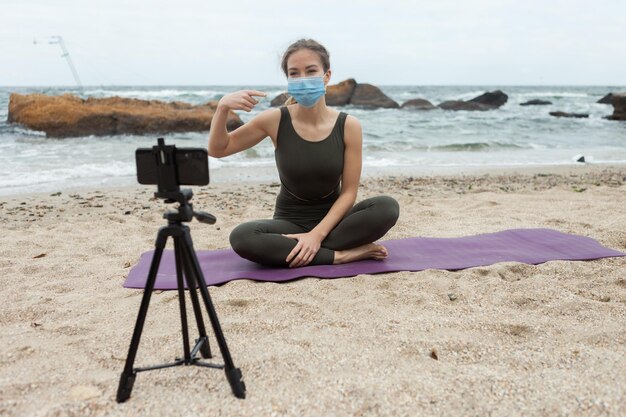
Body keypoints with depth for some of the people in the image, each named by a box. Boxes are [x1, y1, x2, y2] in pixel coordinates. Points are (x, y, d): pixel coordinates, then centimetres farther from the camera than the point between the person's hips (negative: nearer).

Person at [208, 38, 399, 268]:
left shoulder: (349, 125, -10)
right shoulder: (275, 120, -10)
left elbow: (349, 191, -9)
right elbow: (217, 150, -1)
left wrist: (317, 234, -22)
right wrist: (222, 107, -20)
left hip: (331, 220, 1)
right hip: (290, 222, 0)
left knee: (388, 207, -27)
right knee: (242, 237, -31)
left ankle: (292, 251, -22)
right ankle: (342, 255, -23)